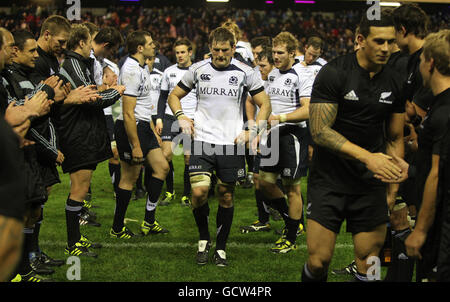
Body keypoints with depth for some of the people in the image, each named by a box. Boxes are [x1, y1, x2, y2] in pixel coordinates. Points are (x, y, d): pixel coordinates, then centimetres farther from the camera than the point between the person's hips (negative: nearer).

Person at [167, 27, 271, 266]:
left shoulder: (245, 73, 1)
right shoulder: (197, 70, 4)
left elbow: (265, 105, 8)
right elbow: (174, 96, 17)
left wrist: (252, 132, -5)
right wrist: (181, 116, -2)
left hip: (232, 142, 0)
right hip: (202, 140, 0)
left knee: (227, 196, 5)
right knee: (199, 192, -14)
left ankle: (221, 247, 21)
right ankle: (203, 238, 12)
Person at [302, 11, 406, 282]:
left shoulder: (395, 83, 6)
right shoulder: (333, 74, -9)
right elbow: (320, 131, -15)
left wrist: (393, 189, 9)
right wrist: (367, 156, -24)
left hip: (371, 186, 4)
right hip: (329, 181, -4)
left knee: (369, 268, 2)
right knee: (318, 262, -7)